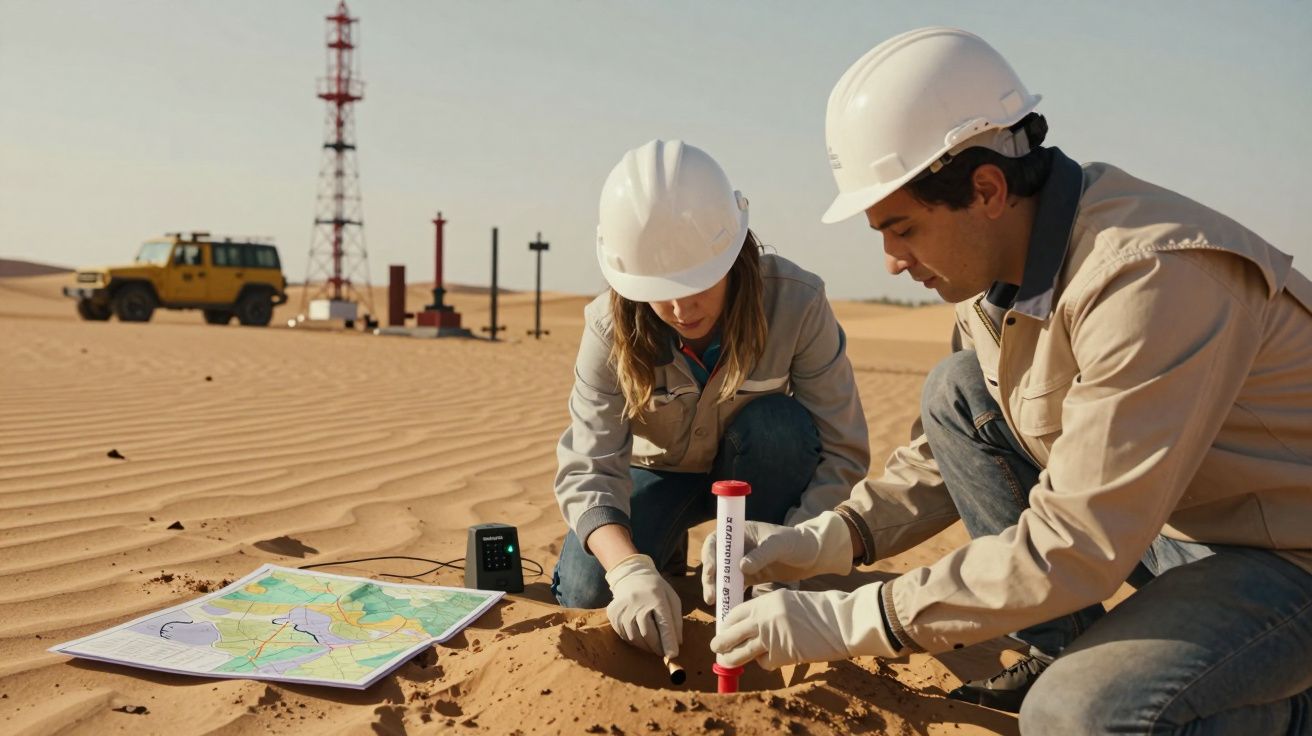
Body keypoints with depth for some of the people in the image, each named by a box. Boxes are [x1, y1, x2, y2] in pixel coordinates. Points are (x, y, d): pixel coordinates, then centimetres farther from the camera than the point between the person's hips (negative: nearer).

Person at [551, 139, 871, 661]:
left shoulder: (797, 303, -30)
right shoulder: (611, 328, -27)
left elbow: (844, 452, -26)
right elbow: (588, 468, -31)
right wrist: (630, 569, -50)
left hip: (753, 473, 0)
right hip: (656, 472, 1)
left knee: (776, 424, -34)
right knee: (583, 591, -22)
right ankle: (666, 556, 13)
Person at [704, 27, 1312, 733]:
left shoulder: (1152, 277, -31)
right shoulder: (997, 264, -2)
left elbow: (1072, 550, -32)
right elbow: (951, 451, 11)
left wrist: (843, 621, -27)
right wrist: (823, 541, -3)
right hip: (1160, 519, 8)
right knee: (956, 392, -2)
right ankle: (1063, 654, 5)